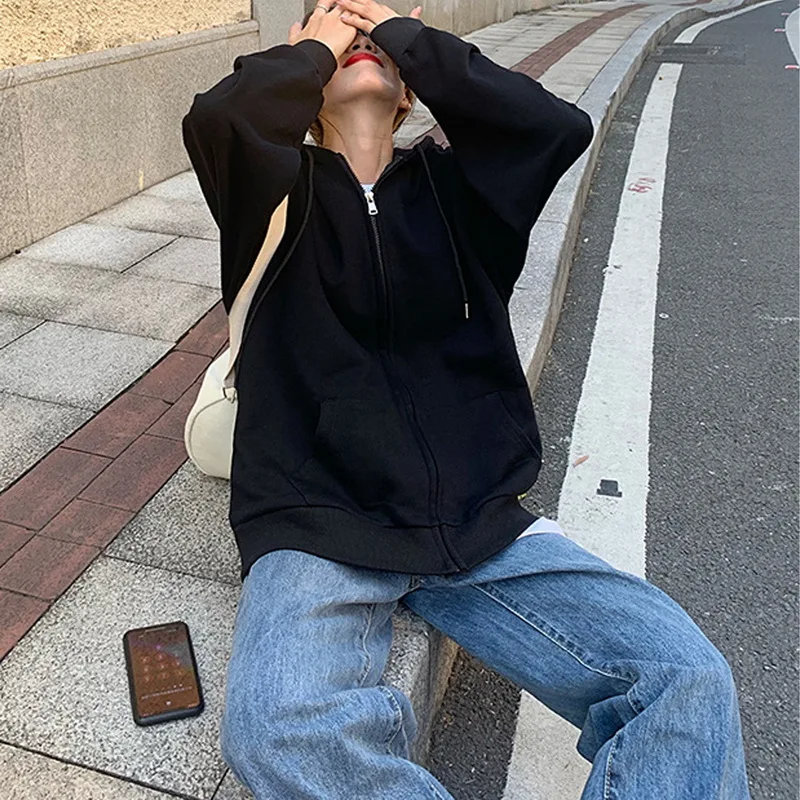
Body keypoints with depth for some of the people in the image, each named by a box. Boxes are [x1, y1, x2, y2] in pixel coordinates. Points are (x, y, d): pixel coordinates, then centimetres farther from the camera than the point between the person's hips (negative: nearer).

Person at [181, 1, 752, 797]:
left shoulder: (451, 185, 16)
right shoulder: (281, 191, 10)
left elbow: (560, 126, -3)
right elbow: (215, 120, -12)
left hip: (478, 522, 3)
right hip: (316, 529, -2)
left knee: (691, 682, -15)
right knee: (276, 729, -31)